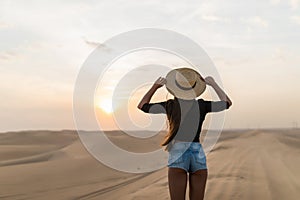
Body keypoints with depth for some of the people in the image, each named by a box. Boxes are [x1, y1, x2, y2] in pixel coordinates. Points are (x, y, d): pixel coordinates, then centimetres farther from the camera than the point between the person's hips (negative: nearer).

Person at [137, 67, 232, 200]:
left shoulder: (170, 105, -1)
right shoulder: (202, 106, 3)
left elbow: (142, 106, 11)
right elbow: (227, 103, 19)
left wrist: (155, 86, 17)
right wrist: (213, 84, 25)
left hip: (177, 155, -2)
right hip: (198, 156, 2)